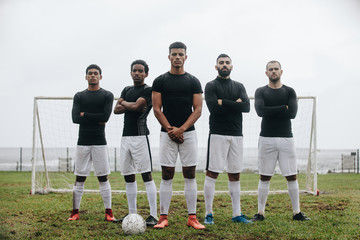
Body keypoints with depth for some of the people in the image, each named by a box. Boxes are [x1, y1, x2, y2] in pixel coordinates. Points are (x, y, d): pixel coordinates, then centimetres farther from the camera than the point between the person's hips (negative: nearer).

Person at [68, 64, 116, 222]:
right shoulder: (79, 96, 10)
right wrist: (97, 119, -9)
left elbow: (106, 116, -12)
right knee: (79, 179, 4)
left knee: (103, 178, 0)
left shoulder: (107, 95, 4)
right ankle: (75, 212, 10)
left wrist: (85, 114, -6)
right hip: (83, 142, 2)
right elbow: (75, 118, -5)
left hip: (99, 142, -2)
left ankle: (108, 212, 5)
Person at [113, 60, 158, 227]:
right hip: (125, 136, 7)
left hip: (140, 136, -7)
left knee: (146, 175, -11)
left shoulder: (148, 90, -2)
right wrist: (132, 106, -7)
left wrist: (124, 103, 3)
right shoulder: (127, 90, 19)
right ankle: (132, 213, 18)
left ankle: (153, 215, -11)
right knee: (128, 177, 10)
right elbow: (116, 109, 9)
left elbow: (136, 105, -17)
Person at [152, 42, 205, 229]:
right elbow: (156, 109, 2)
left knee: (190, 175, 1)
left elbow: (197, 110, 2)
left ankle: (192, 218, 6)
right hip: (167, 133, 0)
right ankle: (163, 217, 6)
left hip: (188, 133, 1)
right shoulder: (160, 81, 6)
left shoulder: (193, 81, 7)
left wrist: (181, 129, -10)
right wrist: (170, 129, -8)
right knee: (166, 176, 0)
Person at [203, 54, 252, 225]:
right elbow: (213, 108, -14)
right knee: (212, 173, -5)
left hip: (236, 135, 5)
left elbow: (246, 107, -2)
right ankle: (208, 214, 2)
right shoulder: (211, 86, 2)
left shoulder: (239, 87, 15)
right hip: (218, 135, -4)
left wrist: (224, 102, -8)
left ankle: (237, 214, 13)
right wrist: (235, 104, -6)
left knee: (235, 175, 8)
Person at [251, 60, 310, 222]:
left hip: (286, 138, 1)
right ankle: (260, 213, 10)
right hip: (267, 139, -1)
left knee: (292, 176, 3)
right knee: (264, 177, 3)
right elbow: (260, 111, -12)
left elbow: (292, 113, -8)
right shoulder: (261, 92, 7)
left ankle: (296, 212, 12)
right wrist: (283, 108, -10)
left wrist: (271, 111, -8)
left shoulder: (289, 92, 8)